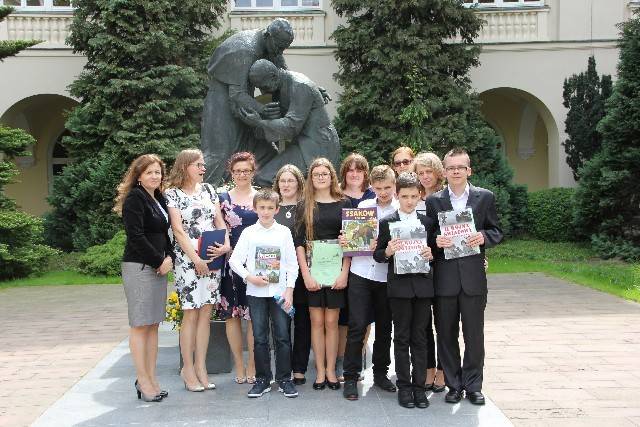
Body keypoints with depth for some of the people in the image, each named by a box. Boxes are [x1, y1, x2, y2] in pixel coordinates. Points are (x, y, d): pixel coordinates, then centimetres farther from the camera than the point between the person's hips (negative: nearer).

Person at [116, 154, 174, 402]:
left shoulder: (159, 199, 16)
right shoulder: (134, 198, -8)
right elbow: (136, 236, -17)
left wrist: (169, 258, 3)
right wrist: (159, 261, -13)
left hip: (158, 268, 8)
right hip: (139, 267, -8)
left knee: (153, 324, 9)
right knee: (140, 324, -3)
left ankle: (150, 378, 15)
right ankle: (143, 381, 2)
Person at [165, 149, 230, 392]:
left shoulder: (208, 190, 14)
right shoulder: (173, 194, -1)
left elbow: (219, 221, 12)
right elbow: (178, 229, -8)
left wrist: (226, 244, -6)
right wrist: (196, 259, -15)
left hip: (213, 257, 5)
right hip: (188, 259, -5)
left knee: (206, 313, 6)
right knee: (191, 314, -2)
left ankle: (201, 367, 13)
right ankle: (188, 368, 9)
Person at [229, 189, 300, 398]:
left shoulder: (284, 232, 3)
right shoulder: (249, 232, 3)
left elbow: (292, 264, 3)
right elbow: (235, 260, 2)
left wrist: (289, 290, -4)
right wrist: (249, 277, -11)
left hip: (280, 292, 0)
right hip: (256, 292, 0)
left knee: (282, 336, 1)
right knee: (260, 338, 5)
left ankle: (284, 379, 12)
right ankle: (262, 379, 16)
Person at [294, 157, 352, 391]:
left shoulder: (344, 204, 5)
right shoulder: (305, 207, 6)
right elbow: (299, 242, 1)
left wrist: (344, 272, -7)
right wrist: (306, 274, -9)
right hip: (312, 269, 0)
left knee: (331, 321, 3)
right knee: (317, 321, 3)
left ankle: (331, 370, 13)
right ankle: (320, 371, 11)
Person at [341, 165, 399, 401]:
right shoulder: (363, 206, 6)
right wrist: (345, 241, -6)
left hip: (387, 276, 0)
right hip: (361, 273, 0)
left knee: (384, 327, 11)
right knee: (357, 326, -2)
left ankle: (380, 373, 27)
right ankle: (351, 377, 7)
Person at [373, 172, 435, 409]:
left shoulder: (428, 222, 9)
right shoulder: (386, 223, 1)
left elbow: (434, 249, 14)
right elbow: (377, 255, 2)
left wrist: (432, 254, -8)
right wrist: (387, 251, -18)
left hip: (423, 284, 2)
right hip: (399, 286, -2)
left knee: (420, 337, 7)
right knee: (402, 337, 4)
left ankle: (419, 385, 14)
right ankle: (403, 386, 13)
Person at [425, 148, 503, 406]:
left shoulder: (485, 197, 5)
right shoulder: (433, 201, 5)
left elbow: (496, 232, 8)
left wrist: (484, 237, -13)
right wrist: (435, 241, -14)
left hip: (473, 276, 0)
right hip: (444, 277, 0)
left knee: (474, 334, 6)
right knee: (446, 334, 8)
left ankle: (473, 385, 19)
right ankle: (453, 384, 21)